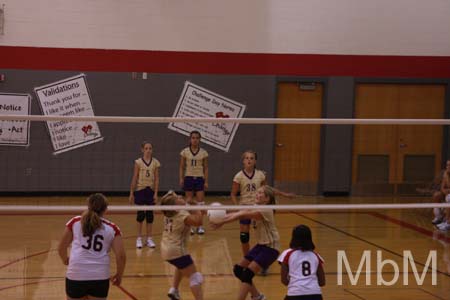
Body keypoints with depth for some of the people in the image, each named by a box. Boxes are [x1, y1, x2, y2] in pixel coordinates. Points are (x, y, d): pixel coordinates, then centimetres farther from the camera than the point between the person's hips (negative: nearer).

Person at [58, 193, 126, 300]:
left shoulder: (75, 222, 8)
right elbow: (121, 256, -1)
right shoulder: (112, 228, 6)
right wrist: (119, 275, 16)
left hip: (75, 276, 0)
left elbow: (61, 248, 15)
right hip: (100, 278, 0)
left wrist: (65, 260, 36)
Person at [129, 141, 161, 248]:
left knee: (150, 215, 5)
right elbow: (134, 179, -2)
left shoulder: (155, 162, 1)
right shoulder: (138, 162, -4)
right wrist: (131, 194, -4)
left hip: (151, 191, 2)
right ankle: (139, 238, 9)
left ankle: (149, 239, 12)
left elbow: (157, 179, 1)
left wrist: (156, 193, -6)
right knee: (140, 214, 0)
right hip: (140, 190, -2)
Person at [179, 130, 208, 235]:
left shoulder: (203, 152, 3)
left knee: (200, 203, -5)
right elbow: (182, 167, 4)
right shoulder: (185, 152, 1)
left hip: (199, 179, 0)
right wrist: (181, 179, -6)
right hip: (188, 178, 0)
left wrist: (206, 181, 0)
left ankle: (199, 226, 4)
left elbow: (206, 168, 6)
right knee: (189, 202, 3)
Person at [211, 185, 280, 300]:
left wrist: (222, 222, -34)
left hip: (270, 247, -9)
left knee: (247, 274, -17)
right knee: (238, 270, 8)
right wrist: (220, 218, -24)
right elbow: (237, 213, -8)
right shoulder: (256, 208, 6)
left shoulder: (265, 211, -21)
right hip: (261, 245, 9)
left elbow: (241, 216, -29)